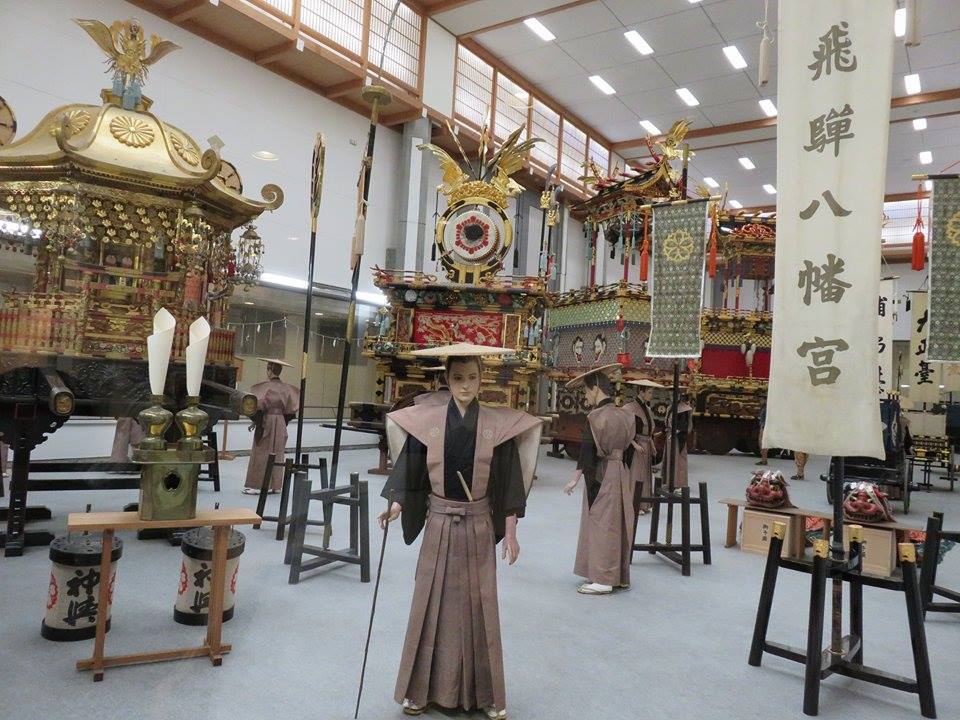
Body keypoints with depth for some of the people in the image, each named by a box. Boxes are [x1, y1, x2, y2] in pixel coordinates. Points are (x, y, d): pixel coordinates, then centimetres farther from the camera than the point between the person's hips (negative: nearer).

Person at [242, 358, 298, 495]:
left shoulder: (266, 386, -13)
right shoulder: (286, 388, 4)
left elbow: (260, 406, -17)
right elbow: (289, 410, 6)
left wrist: (255, 421, -4)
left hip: (266, 421, -6)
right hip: (280, 423, 6)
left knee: (262, 453, 1)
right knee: (277, 454, 11)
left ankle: (259, 485, 2)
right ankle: (275, 485, 16)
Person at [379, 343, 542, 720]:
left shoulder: (499, 425, -4)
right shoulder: (425, 421, -4)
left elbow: (508, 484, -2)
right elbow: (409, 469, -2)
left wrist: (510, 534, -2)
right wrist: (395, 505, -18)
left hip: (478, 526, 0)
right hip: (439, 523, 0)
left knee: (479, 606, 8)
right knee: (431, 604, 9)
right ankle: (421, 688, 26)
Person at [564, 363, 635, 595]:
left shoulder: (595, 417, -15)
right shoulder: (626, 416, 6)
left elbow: (586, 452, -15)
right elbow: (628, 447, 10)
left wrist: (575, 479, -9)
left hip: (601, 474, -7)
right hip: (622, 473, 7)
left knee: (600, 524, 1)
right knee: (618, 524, 15)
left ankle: (602, 580, 6)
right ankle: (620, 576, 24)